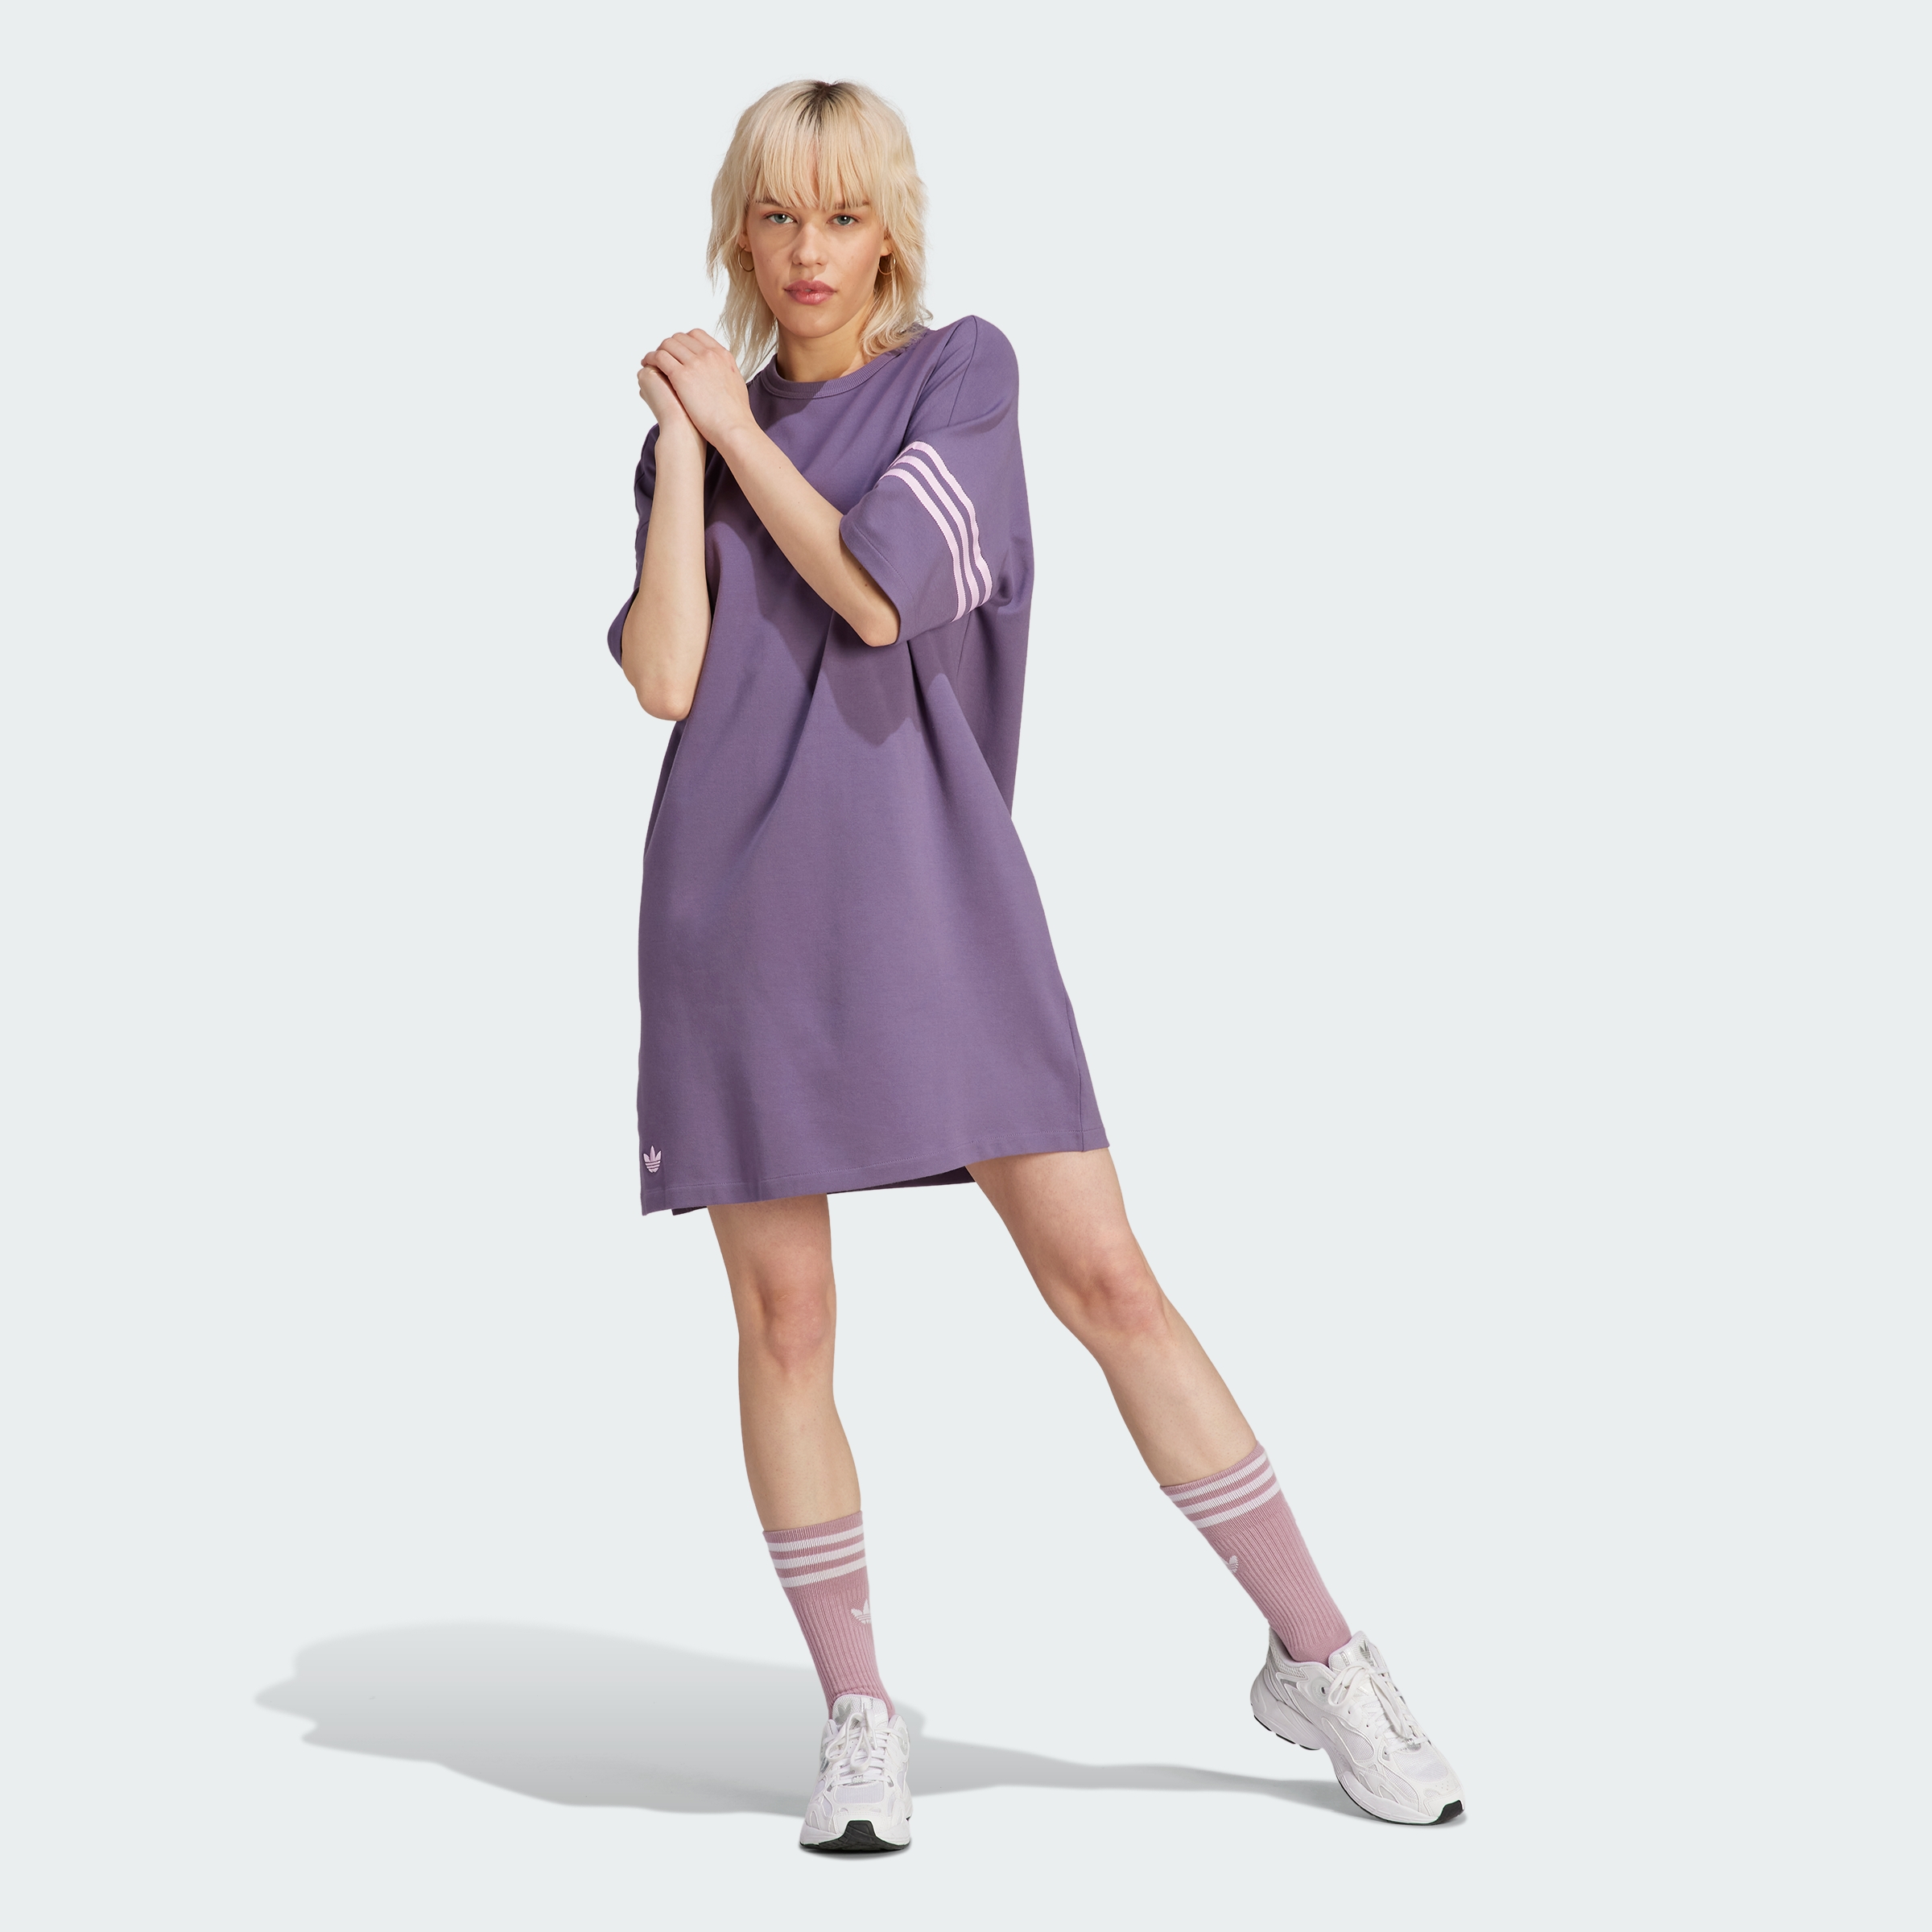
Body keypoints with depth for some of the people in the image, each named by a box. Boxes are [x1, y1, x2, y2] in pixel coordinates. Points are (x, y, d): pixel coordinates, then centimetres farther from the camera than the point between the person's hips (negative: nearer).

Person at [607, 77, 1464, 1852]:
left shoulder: (964, 371, 3)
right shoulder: (695, 438, 12)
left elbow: (882, 591, -12)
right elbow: (663, 678, -3)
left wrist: (741, 430, -1)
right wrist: (683, 443, -2)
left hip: (928, 895, -2)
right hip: (739, 907, 2)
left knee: (1106, 1277, -5)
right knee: (785, 1323, 1)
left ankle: (1318, 1655, 7)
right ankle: (860, 1717, 15)